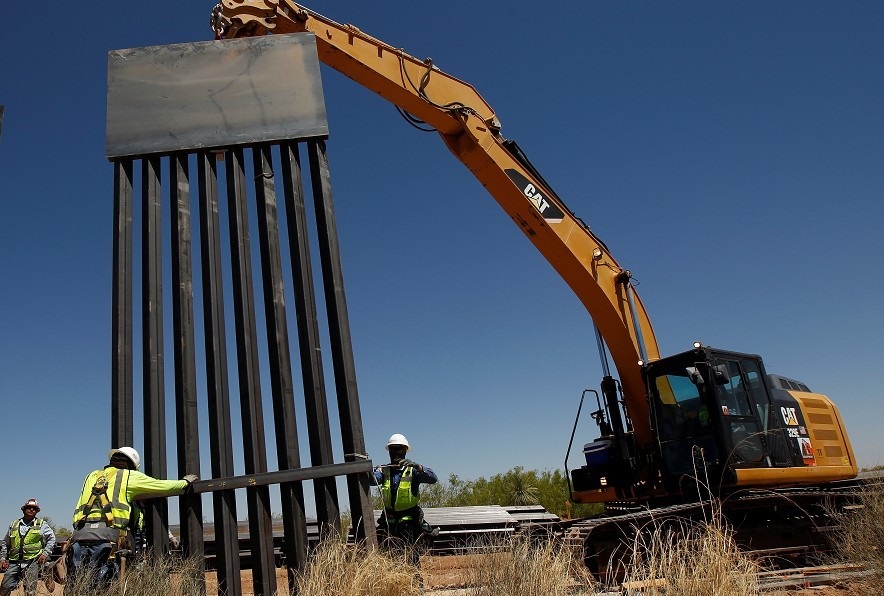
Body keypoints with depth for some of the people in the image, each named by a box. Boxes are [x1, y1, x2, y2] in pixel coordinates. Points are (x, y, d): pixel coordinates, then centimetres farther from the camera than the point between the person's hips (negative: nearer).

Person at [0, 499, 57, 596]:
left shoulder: (41, 524, 8)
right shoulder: (14, 525, 15)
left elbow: (51, 538, 8)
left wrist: (45, 553, -3)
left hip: (32, 562, -3)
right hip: (14, 562, 3)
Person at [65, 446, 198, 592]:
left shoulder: (92, 476, 30)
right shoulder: (130, 476, 16)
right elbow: (163, 486, 22)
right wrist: (185, 482, 37)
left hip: (79, 534, 5)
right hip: (105, 535, -5)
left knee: (74, 586, 0)